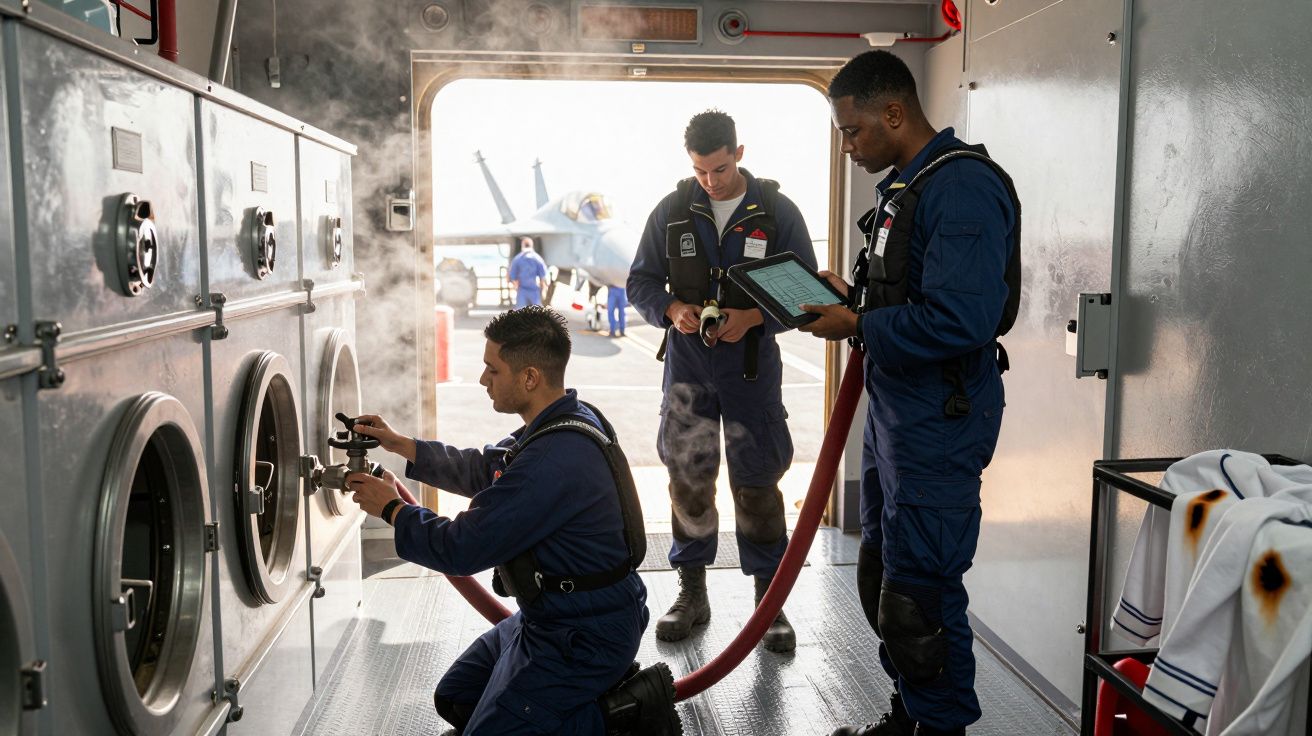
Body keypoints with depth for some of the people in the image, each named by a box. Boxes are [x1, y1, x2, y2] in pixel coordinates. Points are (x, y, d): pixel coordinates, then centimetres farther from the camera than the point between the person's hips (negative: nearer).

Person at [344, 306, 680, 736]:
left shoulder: (554, 459, -31)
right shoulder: (567, 420, 1)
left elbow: (461, 550, -24)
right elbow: (484, 469, 18)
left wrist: (392, 510, -7)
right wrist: (400, 445, 15)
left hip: (585, 636, -10)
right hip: (552, 615, 10)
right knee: (454, 700, 19)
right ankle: (605, 689, 14)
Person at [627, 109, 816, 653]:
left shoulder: (778, 212, -2)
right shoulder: (672, 211, 3)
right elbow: (641, 281, 8)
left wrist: (753, 317, -18)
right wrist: (672, 309, -13)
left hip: (752, 364, -2)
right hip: (688, 363, 2)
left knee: (758, 480, 1)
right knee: (687, 476, 8)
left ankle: (769, 598, 15)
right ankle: (692, 592, 23)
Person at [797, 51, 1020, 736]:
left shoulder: (962, 186, -19)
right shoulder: (904, 185, 13)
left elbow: (960, 320, -29)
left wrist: (858, 328, -19)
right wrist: (849, 299, 5)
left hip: (938, 426, -11)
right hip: (893, 412, 11)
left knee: (917, 599, -2)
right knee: (881, 578, 20)